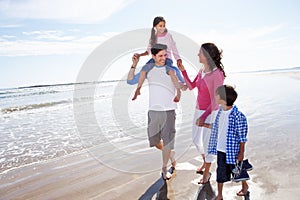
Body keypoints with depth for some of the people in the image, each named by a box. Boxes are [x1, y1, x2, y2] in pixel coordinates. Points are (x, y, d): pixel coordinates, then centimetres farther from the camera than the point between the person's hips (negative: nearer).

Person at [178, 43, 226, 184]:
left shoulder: (217, 74, -22)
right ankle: (205, 163, 45)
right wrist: (183, 71, -1)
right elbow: (191, 86, 9)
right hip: (199, 109, 8)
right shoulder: (202, 71, 2)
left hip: (211, 112, -8)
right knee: (196, 139, 19)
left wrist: (204, 116, -21)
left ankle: (207, 173, 26)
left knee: (207, 142, 5)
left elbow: (216, 99, -20)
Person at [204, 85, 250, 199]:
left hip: (233, 150, -5)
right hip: (220, 149, 5)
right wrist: (204, 125, 8)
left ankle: (245, 187, 49)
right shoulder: (220, 111, -2)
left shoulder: (238, 116, -23)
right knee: (220, 172, 14)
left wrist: (241, 153, -12)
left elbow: (242, 137, -16)